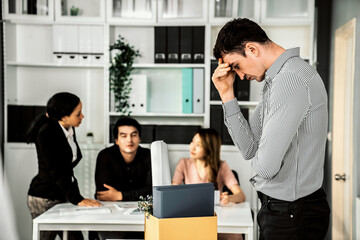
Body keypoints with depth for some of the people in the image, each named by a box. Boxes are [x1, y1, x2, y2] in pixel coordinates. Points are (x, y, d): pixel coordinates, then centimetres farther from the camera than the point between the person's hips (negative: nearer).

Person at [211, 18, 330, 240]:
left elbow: (266, 166, -26)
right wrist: (227, 93, 3)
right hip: (278, 208, 9)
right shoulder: (276, 80, 11)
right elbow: (249, 148, 8)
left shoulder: (291, 79, -22)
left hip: (292, 215, -9)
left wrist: (260, 160, -2)